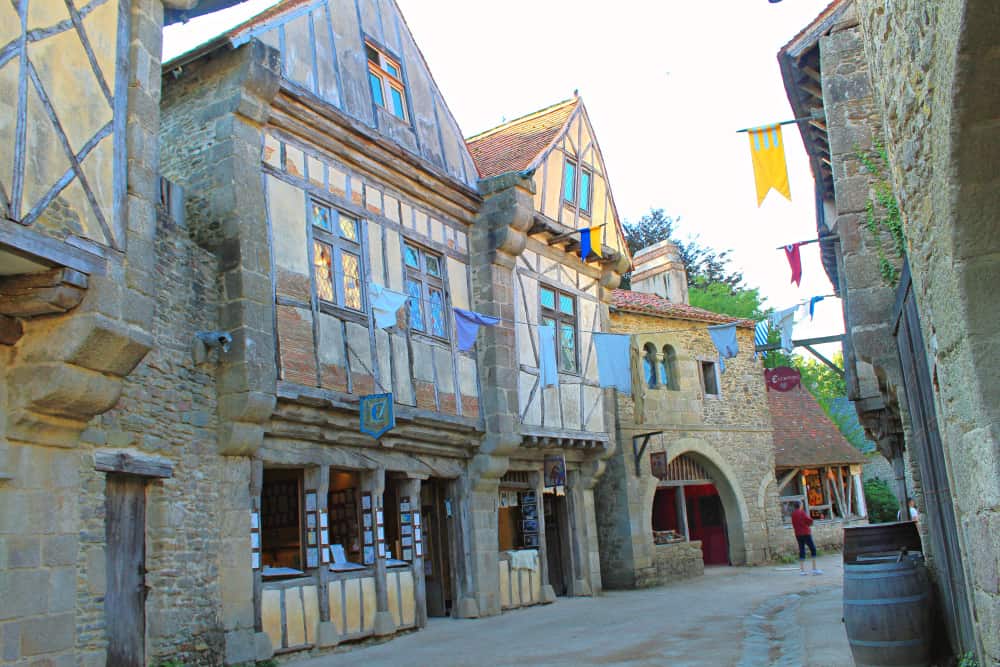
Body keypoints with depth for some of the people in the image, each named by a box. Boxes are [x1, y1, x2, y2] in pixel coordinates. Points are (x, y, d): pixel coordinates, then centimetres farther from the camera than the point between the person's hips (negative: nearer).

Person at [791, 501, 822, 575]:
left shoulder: (793, 514, 8)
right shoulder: (802, 512, -10)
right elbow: (809, 520, -14)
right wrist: (808, 525, 6)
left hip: (798, 535, 6)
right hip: (806, 533, -6)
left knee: (801, 550, 7)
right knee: (813, 549, 1)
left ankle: (802, 570, 4)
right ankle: (814, 568, -4)